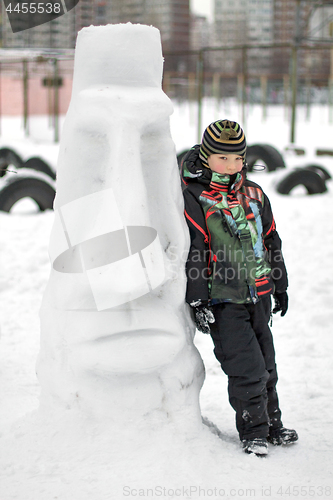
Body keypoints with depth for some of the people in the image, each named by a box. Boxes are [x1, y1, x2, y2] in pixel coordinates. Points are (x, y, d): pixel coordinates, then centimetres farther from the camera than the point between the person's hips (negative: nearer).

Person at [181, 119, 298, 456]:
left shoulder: (254, 194, 9)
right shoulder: (193, 198, -10)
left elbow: (270, 240, 18)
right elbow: (192, 252, -12)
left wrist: (280, 286, 20)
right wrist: (198, 300, -15)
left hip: (258, 295, 6)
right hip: (222, 301, -6)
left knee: (266, 363, 15)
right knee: (246, 366, -8)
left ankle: (272, 423, 31)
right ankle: (253, 431, 8)